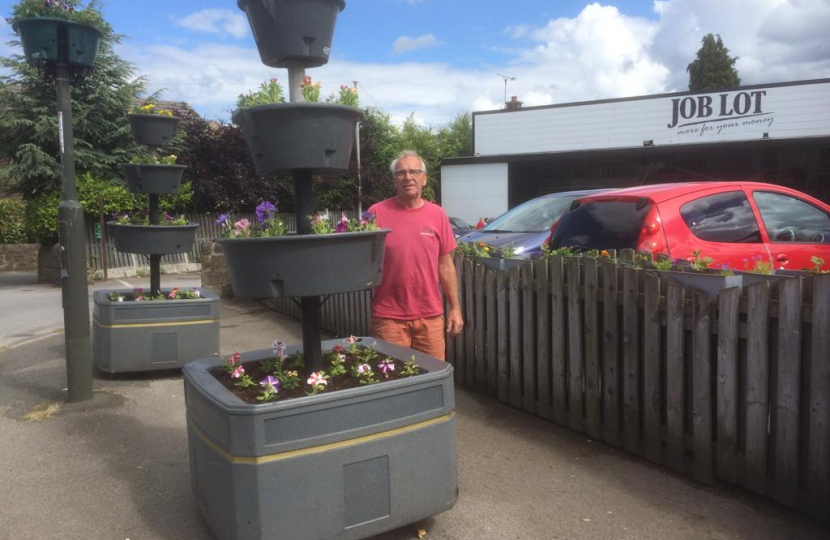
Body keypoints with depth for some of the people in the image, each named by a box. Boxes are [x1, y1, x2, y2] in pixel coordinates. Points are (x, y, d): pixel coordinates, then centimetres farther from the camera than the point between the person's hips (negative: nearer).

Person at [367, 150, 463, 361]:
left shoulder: (437, 214, 5)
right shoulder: (377, 213, -4)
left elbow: (445, 265, 9)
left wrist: (455, 308, 8)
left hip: (431, 317, 3)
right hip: (389, 317, -2)